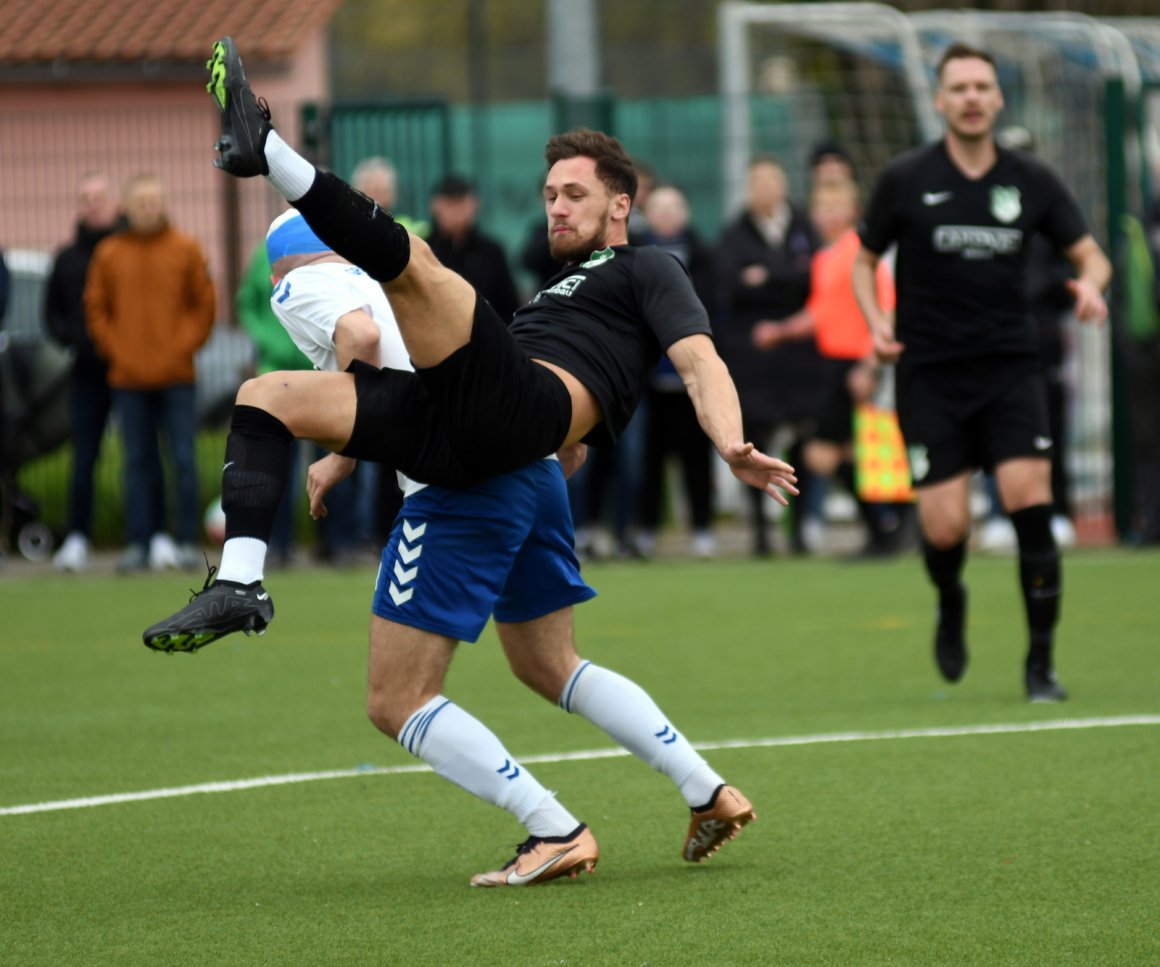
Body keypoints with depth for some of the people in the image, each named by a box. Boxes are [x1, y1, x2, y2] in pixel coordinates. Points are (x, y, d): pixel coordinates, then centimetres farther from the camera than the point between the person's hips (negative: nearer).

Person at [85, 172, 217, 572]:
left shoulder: (185, 250, 2)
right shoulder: (108, 254, 5)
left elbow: (204, 304, 4)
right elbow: (95, 309, 8)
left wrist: (183, 346, -5)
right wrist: (115, 350, -2)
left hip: (176, 376, -1)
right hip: (128, 377, 1)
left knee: (183, 460, -2)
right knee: (138, 461, 4)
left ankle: (186, 540, 2)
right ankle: (139, 543, 7)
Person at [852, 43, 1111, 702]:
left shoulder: (1032, 181, 3)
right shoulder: (905, 180, -1)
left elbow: (1090, 253, 11)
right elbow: (865, 259, 11)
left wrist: (1090, 283, -12)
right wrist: (876, 322, -7)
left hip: (1010, 363, 1)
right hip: (930, 371, -1)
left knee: (1030, 500, -16)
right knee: (945, 527, -9)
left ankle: (1041, 663, -4)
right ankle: (951, 603, 29)